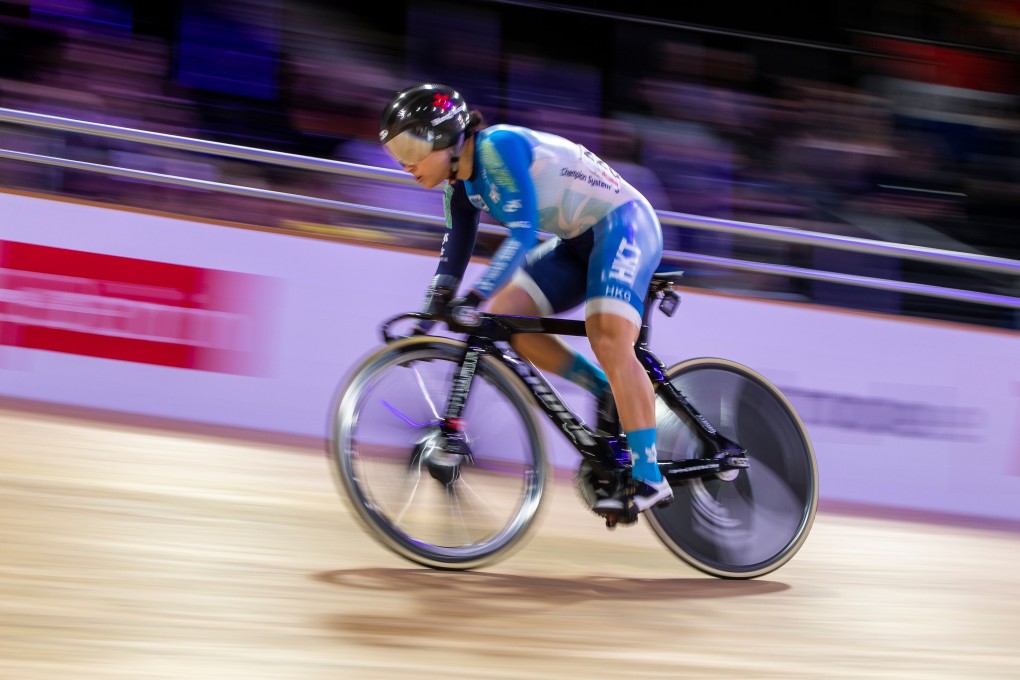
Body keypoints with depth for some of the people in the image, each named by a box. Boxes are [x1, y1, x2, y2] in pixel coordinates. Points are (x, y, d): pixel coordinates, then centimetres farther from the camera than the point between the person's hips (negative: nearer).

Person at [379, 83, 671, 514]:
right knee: (504, 317, -5)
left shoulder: (498, 145, -23)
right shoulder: (461, 185, 4)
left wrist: (477, 296, -39)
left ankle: (648, 478, -25)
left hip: (623, 224, -9)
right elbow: (453, 258, 12)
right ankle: (618, 399, 3)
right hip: (578, 242, 9)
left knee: (608, 338, -26)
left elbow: (522, 231, -32)